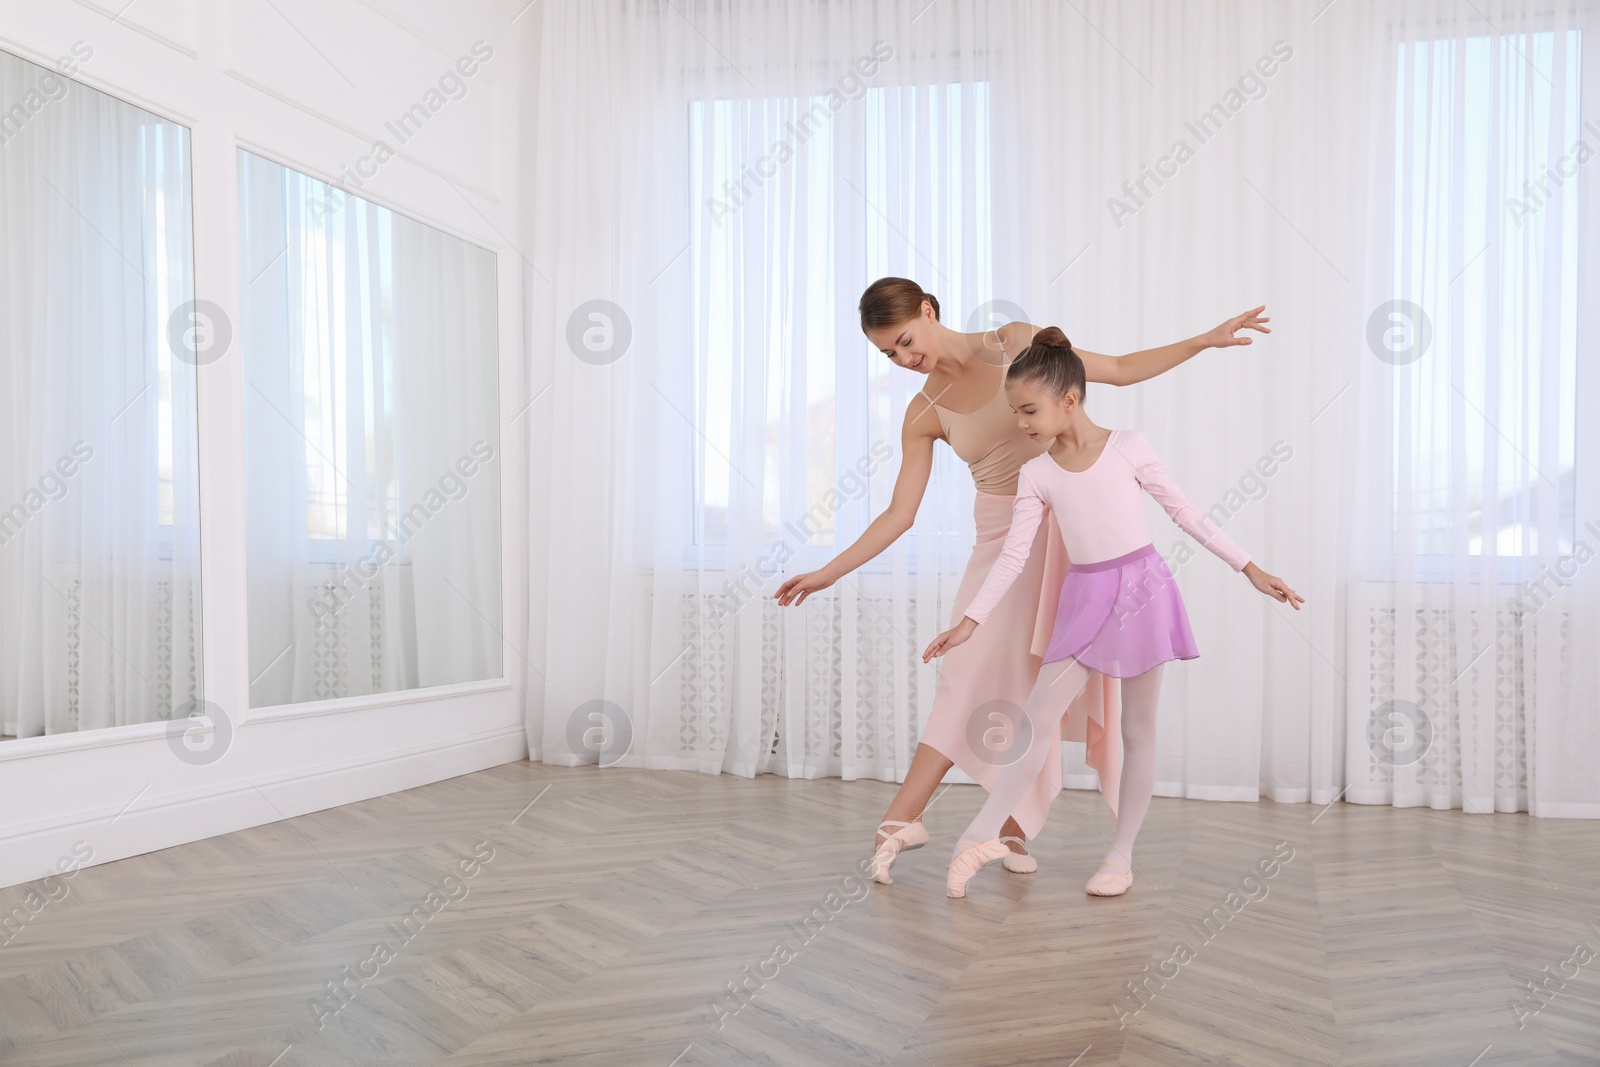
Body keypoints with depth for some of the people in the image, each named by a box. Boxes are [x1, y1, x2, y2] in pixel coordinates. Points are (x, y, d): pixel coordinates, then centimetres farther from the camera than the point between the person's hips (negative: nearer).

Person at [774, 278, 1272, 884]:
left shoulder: (1016, 343, -5)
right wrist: (828, 572, -3)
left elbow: (1121, 370, 0)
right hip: (1003, 541, 1)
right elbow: (900, 513, -1)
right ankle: (902, 820, 3)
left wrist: (1207, 339, -6)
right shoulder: (924, 414, -1)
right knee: (974, 677, -5)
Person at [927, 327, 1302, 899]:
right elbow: (1013, 555, 0)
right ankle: (983, 834, 6)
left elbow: (1186, 512, 0)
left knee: (1138, 728, 7)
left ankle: (1122, 852, 18)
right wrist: (969, 622, -6)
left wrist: (1250, 569, -1)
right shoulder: (1036, 474, 0)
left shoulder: (1128, 446, -6)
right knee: (1038, 716, -3)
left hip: (1140, 591, -2)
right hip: (1085, 599, 2)